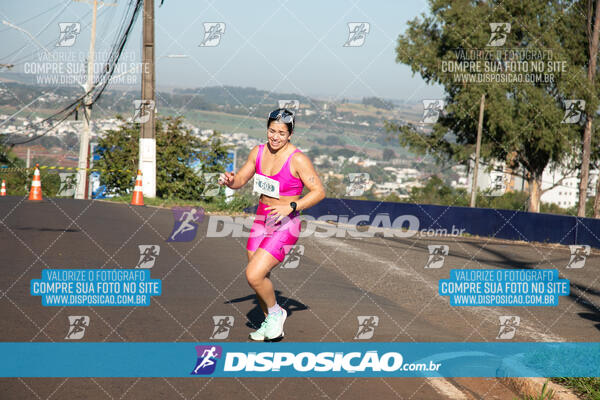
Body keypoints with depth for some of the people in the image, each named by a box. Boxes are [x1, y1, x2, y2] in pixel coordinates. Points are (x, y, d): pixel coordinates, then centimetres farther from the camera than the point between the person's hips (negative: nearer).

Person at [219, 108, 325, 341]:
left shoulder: (298, 160, -16)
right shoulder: (258, 152, 2)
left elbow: (319, 191, -15)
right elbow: (240, 180, 12)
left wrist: (291, 207, -26)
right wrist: (230, 180, -11)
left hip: (285, 225, -7)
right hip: (262, 220, 7)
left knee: (254, 275, -17)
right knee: (257, 277, 12)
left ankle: (276, 313, 11)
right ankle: (270, 324, 33)